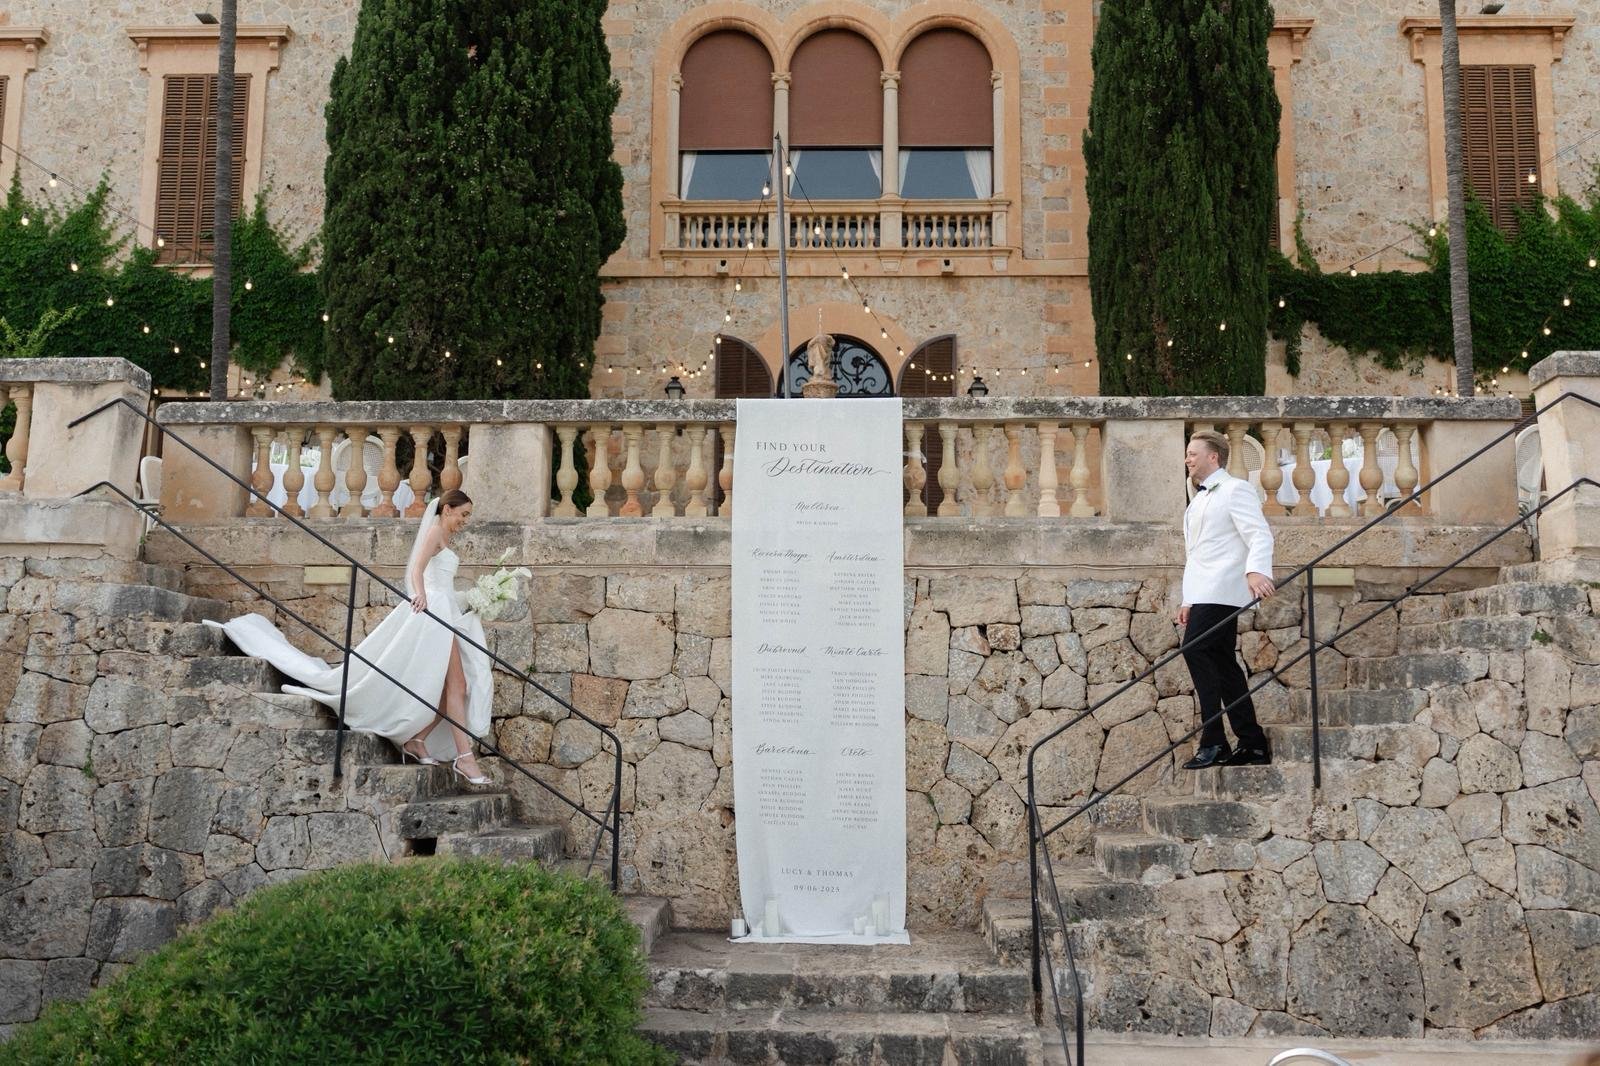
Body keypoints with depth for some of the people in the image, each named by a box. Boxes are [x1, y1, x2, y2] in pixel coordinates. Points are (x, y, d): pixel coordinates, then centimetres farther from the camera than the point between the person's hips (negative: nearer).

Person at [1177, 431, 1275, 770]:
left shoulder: (1235, 490, -3)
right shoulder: (1200, 500, 25)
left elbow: (1260, 534, -17)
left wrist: (1256, 570, -35)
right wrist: (1189, 600, 24)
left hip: (1222, 590, -10)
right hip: (1205, 594, 10)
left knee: (1194, 650, -21)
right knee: (1222, 663, 8)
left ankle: (1213, 742, -20)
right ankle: (1252, 744, 12)